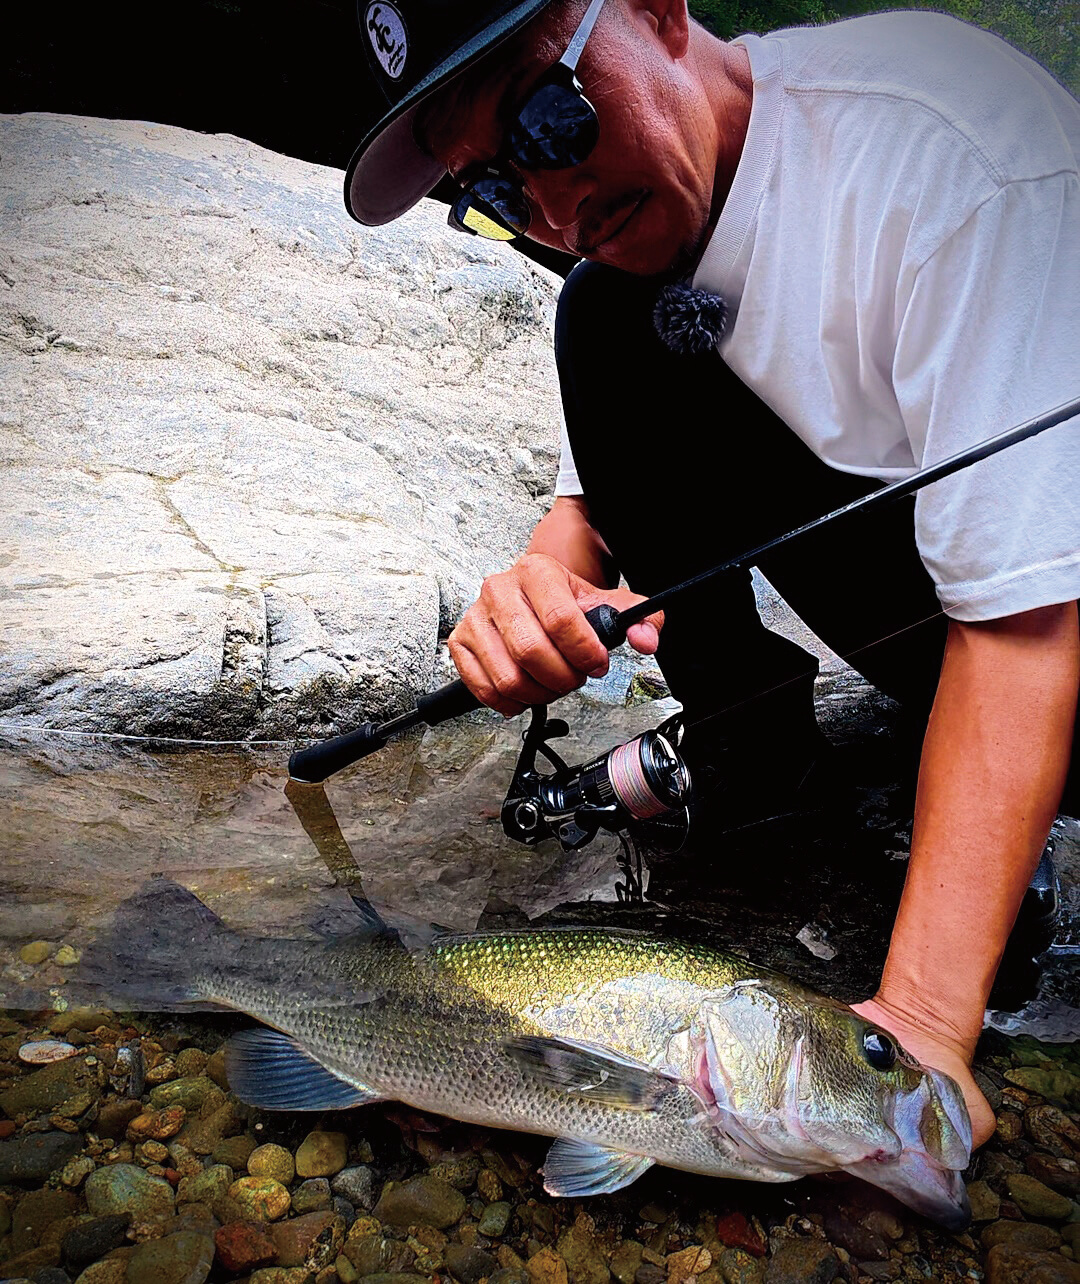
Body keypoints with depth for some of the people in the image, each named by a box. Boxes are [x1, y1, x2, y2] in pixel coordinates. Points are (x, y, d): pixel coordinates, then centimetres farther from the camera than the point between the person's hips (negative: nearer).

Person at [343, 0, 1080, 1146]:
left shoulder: (942, 148, -29)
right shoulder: (613, 212, -6)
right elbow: (601, 500, -1)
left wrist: (921, 1023, -35)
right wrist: (550, 582, -27)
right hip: (869, 519, 5)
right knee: (611, 324, -14)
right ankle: (744, 738, -3)